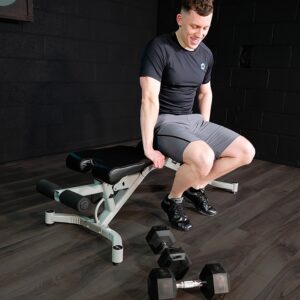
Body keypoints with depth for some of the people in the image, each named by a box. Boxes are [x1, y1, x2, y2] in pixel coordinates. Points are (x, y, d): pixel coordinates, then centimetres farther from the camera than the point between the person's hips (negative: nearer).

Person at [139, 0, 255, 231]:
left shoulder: (206, 55, 6)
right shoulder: (159, 48, -17)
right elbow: (149, 99, -23)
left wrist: (205, 128, 11)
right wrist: (148, 147, -24)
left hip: (193, 119, 8)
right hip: (164, 122, -7)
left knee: (246, 152, -1)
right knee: (204, 158, -35)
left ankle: (195, 187, 14)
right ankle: (173, 200, -4)